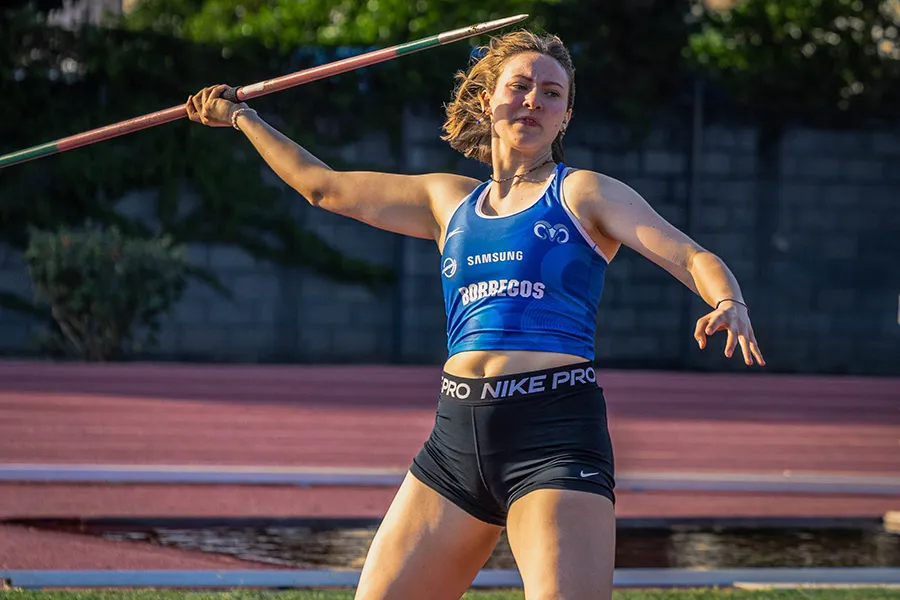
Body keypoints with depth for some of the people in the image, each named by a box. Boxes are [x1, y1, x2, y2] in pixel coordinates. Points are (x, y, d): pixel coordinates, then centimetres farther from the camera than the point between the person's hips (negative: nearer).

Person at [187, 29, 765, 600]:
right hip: (457, 440, 5)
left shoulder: (585, 193, 6)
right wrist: (241, 116, 36)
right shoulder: (449, 200, 20)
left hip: (556, 435, -5)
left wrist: (730, 305, -26)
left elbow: (692, 257, -5)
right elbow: (322, 186, 31)